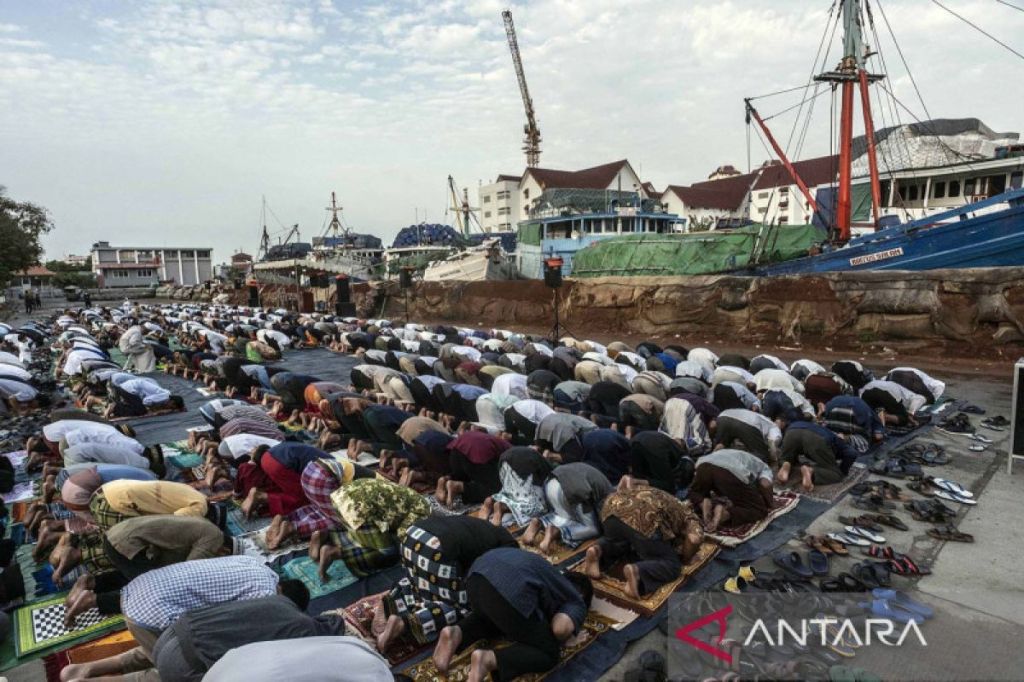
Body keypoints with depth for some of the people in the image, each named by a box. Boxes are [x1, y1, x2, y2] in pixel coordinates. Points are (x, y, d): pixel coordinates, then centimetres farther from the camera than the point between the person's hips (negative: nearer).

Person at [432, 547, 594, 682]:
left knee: (488, 617, 38)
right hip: (512, 588, -7)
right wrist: (556, 640, 23)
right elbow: (561, 628, 1)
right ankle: (488, 659, -8)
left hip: (480, 569, 7)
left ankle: (456, 633, 9)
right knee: (548, 653, 13)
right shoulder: (577, 603, 23)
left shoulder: (557, 580, 42)